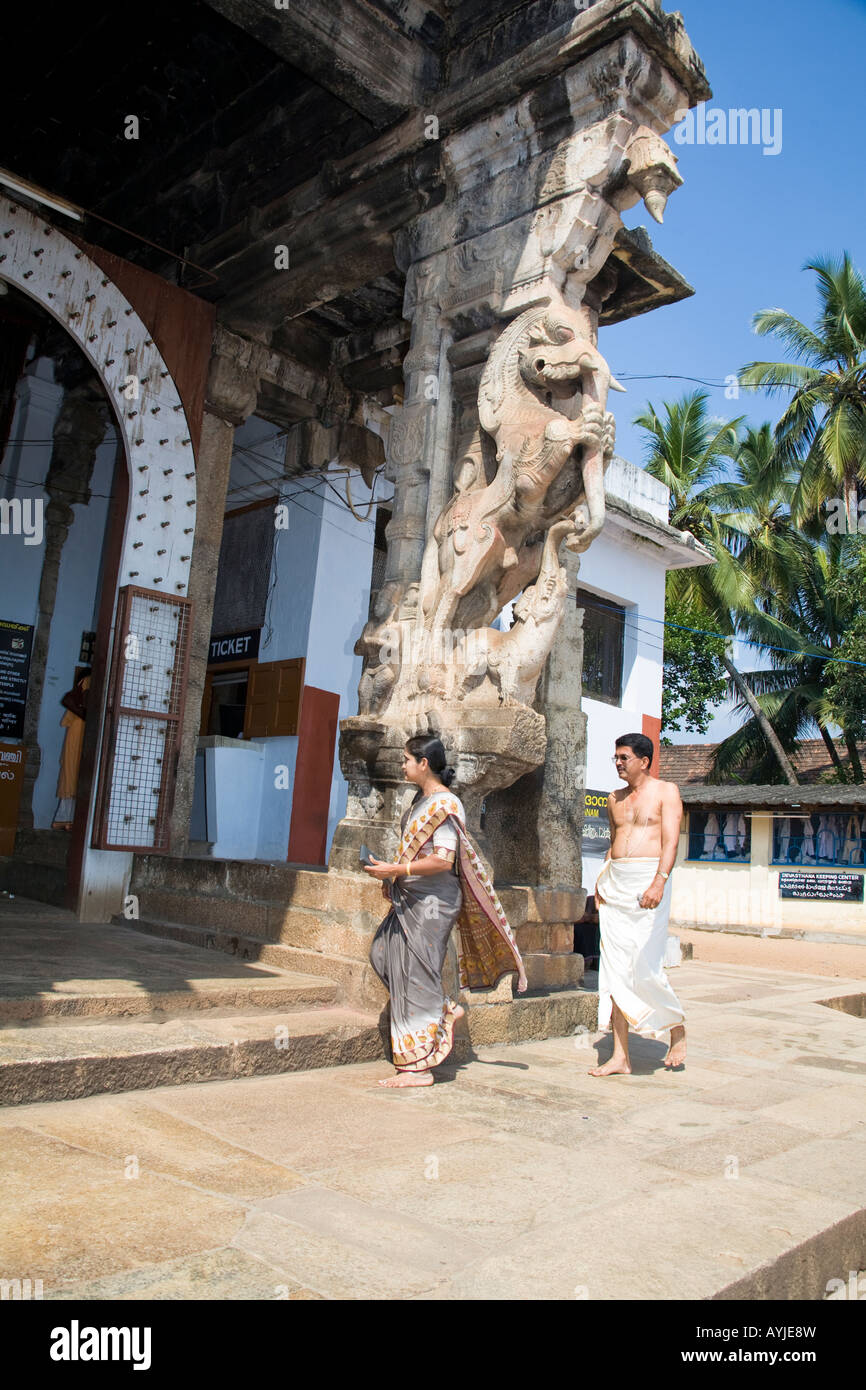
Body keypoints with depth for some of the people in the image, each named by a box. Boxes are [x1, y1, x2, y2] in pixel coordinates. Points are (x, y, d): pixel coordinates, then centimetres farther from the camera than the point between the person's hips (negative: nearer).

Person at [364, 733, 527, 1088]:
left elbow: (443, 861, -24)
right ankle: (444, 1010, 23)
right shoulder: (422, 799, 11)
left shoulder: (444, 805, -18)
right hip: (411, 899, 10)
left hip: (431, 902, -10)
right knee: (382, 953, 14)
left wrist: (395, 870, -22)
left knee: (417, 975, -4)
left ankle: (418, 1068, 7)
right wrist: (391, 870, 12)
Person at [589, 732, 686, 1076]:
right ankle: (620, 1056, 7)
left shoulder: (665, 791, 1)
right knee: (615, 969, 2)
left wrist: (659, 882, -24)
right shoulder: (615, 799, 18)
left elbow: (670, 841, -10)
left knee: (645, 967, -7)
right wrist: (602, 881, 11)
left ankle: (677, 1029, 20)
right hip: (615, 886, 6)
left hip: (648, 880, -6)